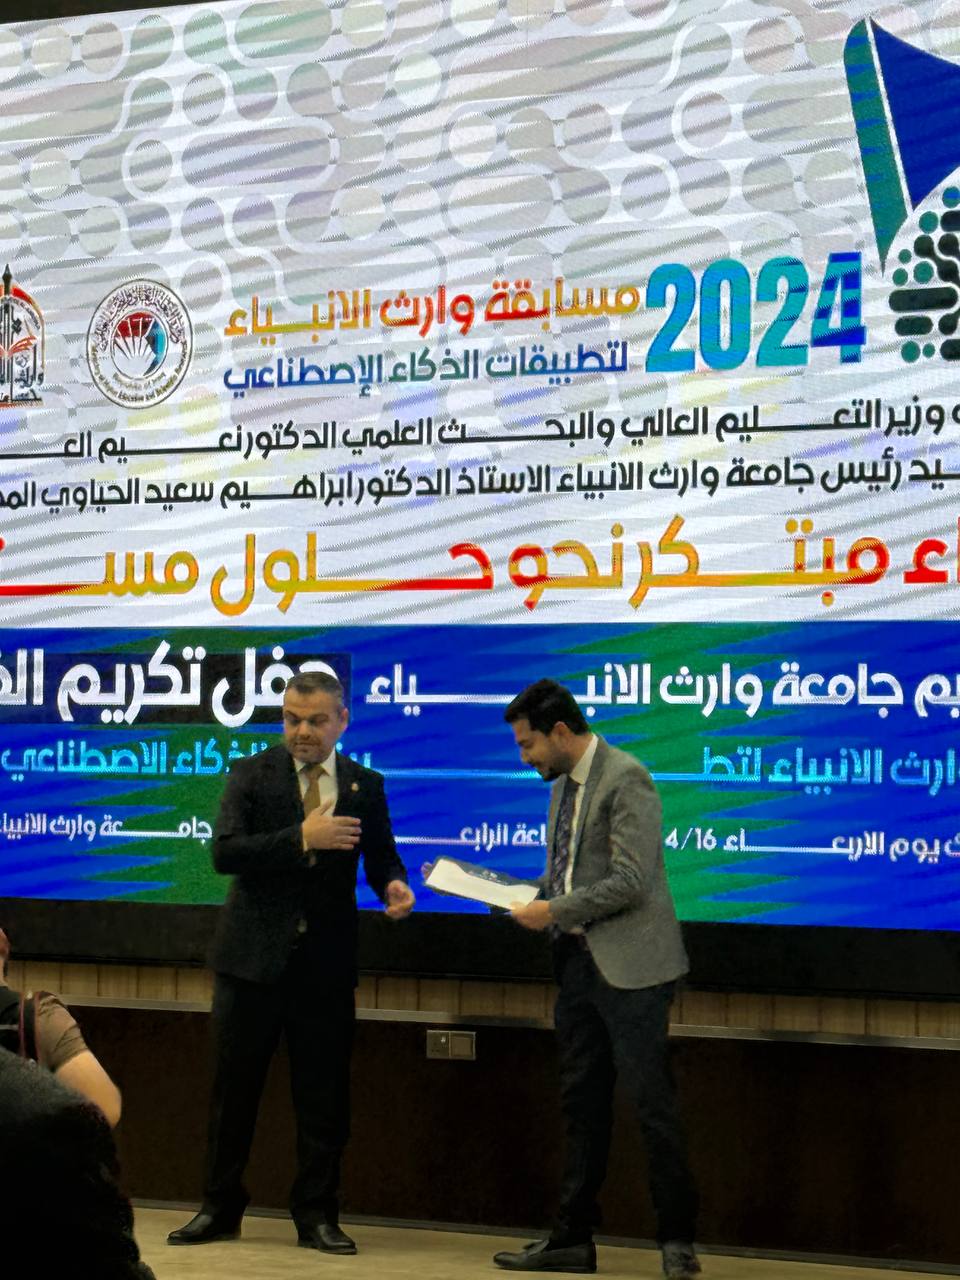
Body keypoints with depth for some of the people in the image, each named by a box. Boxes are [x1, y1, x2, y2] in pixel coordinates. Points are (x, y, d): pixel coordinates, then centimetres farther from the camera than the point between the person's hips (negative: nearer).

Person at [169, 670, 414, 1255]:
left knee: (324, 1095, 4)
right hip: (254, 957, -1)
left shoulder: (365, 785, 7)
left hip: (327, 963, 1)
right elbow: (225, 851, -13)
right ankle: (221, 1207, 19)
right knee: (235, 1086, 6)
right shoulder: (252, 774, 0)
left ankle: (317, 1214, 15)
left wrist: (394, 885, -11)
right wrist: (301, 839, -22)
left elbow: (380, 856, 12)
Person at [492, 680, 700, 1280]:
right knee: (582, 1103, 12)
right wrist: (521, 896, 5)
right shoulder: (563, 786, 15)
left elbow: (630, 882, -20)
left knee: (654, 1103, -4)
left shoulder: (626, 778, -13)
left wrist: (554, 911, -16)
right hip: (580, 961, 9)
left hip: (629, 965, -9)